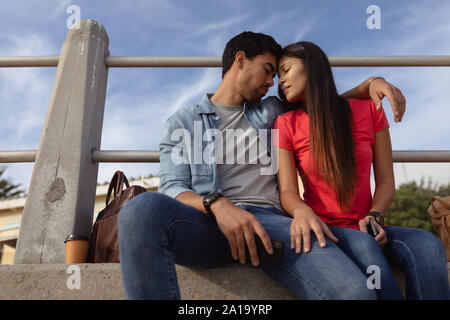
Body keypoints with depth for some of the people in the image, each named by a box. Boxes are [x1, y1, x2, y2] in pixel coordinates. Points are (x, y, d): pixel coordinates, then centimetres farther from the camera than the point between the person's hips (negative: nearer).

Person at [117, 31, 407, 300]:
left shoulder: (272, 112, 27)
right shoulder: (182, 123, 16)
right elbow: (172, 189, 3)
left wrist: (373, 83, 16)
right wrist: (217, 205, -19)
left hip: (269, 220, 2)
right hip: (210, 222, -1)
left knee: (356, 291, -30)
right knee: (143, 208, -36)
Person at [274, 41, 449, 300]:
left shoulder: (369, 110, 6)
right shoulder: (286, 124, 2)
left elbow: (386, 182, 4)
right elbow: (287, 191, -8)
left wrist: (374, 216, -16)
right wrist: (302, 210, -31)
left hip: (364, 228, 2)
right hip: (323, 228, -1)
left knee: (428, 245, -27)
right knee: (362, 246, -33)